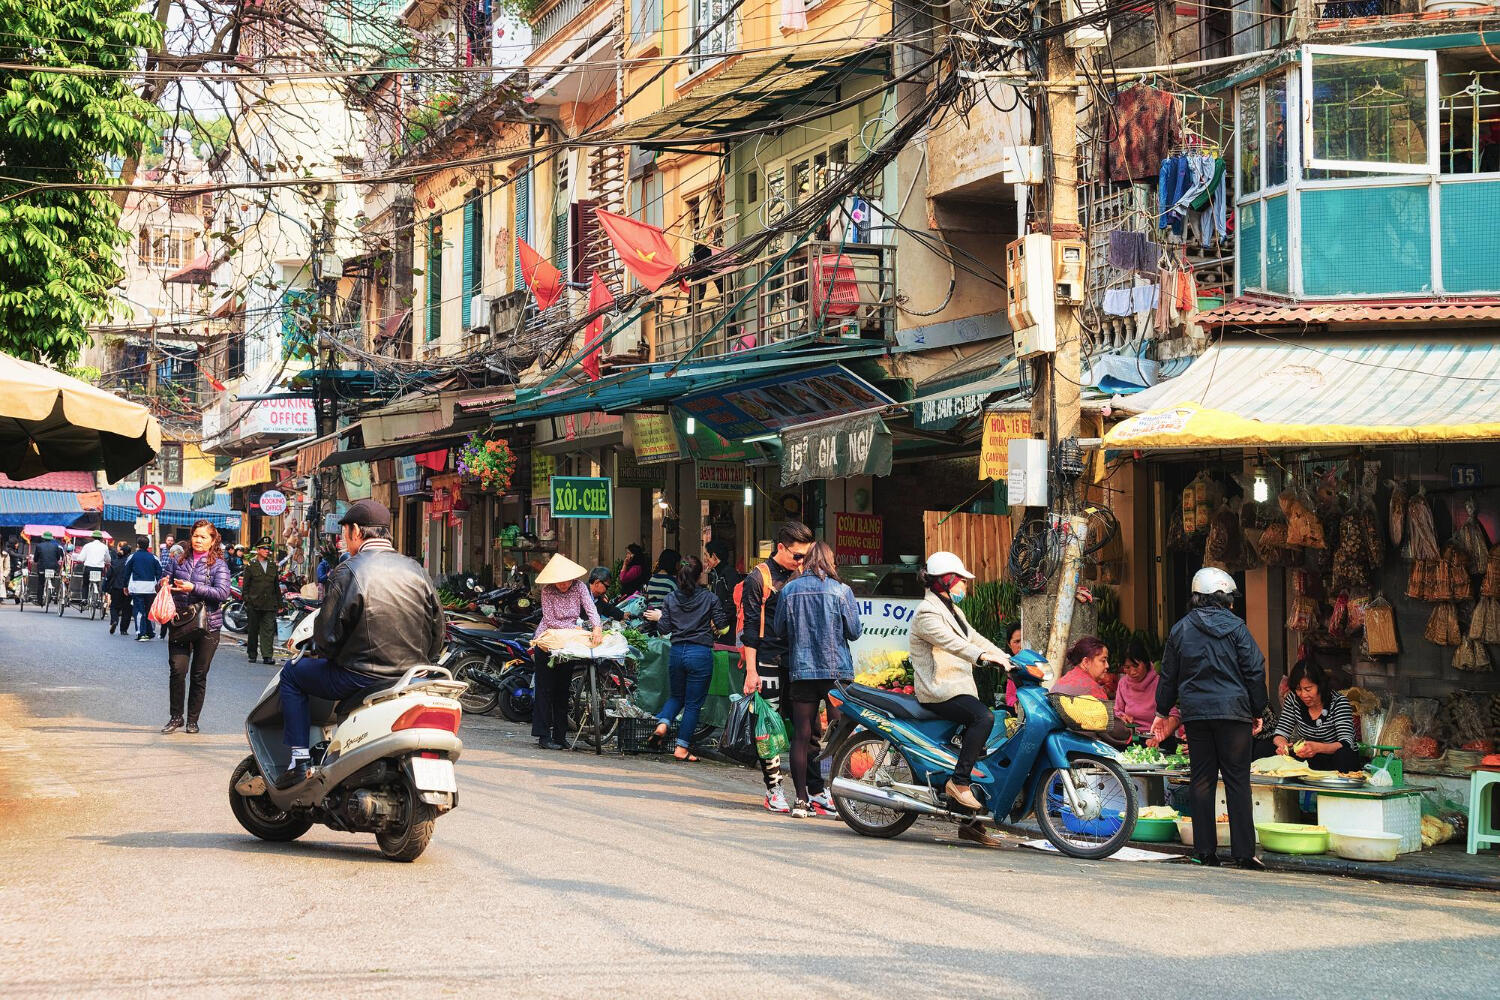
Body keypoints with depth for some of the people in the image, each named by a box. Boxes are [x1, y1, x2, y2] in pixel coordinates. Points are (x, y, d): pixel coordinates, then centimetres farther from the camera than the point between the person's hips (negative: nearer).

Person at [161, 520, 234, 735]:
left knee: (199, 675, 3)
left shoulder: (218, 565, 2)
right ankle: (176, 716, 4)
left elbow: (222, 593, -12)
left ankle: (193, 719, 14)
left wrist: (194, 588, -20)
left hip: (207, 627, -2)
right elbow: (166, 584, 22)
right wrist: (164, 585, -3)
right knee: (177, 670, -9)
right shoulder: (179, 561, 12)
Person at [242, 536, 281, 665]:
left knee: (269, 630, -5)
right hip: (254, 605, -3)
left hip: (269, 605, 3)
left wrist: (279, 604, 14)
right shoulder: (251, 565, 1)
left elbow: (276, 586, 17)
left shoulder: (272, 566, 13)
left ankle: (267, 656, -6)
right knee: (253, 631, 6)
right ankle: (252, 654, 17)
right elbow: (245, 585, 1)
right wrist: (247, 601, -7)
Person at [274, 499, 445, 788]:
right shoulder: (416, 571, 5)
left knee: (293, 673, 15)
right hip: (413, 679, 6)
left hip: (360, 678, -6)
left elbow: (328, 636, -10)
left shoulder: (348, 573, -12)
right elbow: (437, 632, 10)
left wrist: (322, 651, 11)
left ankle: (300, 760, 7)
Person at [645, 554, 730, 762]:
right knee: (693, 703, 5)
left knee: (677, 696, 23)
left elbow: (666, 627, 2)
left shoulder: (670, 599, 3)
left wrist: (659, 617, 22)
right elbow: (721, 622, -3)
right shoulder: (709, 597, -5)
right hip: (701, 653, -3)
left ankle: (662, 724, -3)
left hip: (677, 652, 3)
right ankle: (682, 748, 5)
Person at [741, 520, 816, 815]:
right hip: (769, 665, -6)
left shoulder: (799, 578, 15)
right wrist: (751, 671, -13)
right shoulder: (758, 579, -4)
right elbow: (750, 627, -8)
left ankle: (815, 791, 5)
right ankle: (774, 789, 6)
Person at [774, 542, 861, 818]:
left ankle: (801, 799, 3)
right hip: (837, 671, -2)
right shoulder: (841, 591, -6)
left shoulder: (788, 590, 0)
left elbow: (780, 629, 7)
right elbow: (854, 632, -4)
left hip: (801, 671, 2)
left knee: (801, 736, 4)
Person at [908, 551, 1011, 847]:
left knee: (981, 745, 4)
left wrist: (1008, 659, 7)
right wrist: (984, 656, -42)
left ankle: (970, 822, 9)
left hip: (960, 688, 10)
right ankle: (959, 783, -27)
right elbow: (950, 642, -27)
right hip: (939, 690, -10)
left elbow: (974, 638, 20)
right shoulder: (928, 614, -10)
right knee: (983, 717, -32)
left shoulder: (952, 611, 22)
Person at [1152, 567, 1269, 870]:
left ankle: (1205, 851, 6)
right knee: (1237, 780, -1)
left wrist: (1163, 711, 24)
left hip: (1195, 713, 3)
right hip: (1232, 710, -3)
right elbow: (1255, 671, -3)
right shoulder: (1234, 627, -2)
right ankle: (1243, 853, -3)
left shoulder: (1180, 629, 8)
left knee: (1201, 779, 7)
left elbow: (1168, 675, 14)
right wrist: (1257, 712, 6)